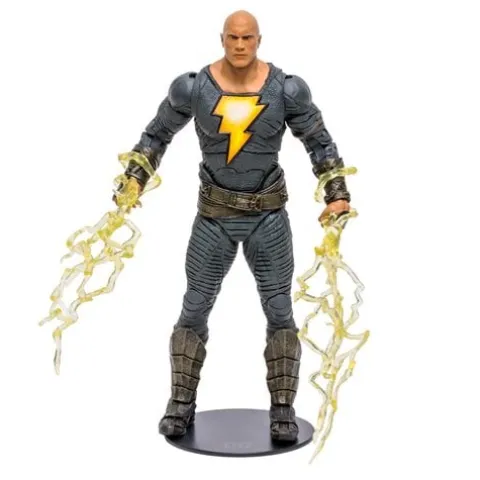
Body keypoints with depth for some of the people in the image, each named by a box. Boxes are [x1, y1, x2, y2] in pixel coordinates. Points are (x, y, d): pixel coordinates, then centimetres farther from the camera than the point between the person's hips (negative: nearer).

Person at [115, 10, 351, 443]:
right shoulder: (192, 87, -8)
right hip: (214, 216, 1)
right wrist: (134, 181, -2)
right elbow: (157, 135, 7)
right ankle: (182, 405, 20)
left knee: (280, 313, 0)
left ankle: (283, 411, 13)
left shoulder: (287, 88, -9)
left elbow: (320, 142, 2)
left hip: (269, 216, 0)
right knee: (194, 310, 4)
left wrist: (337, 195, -6)